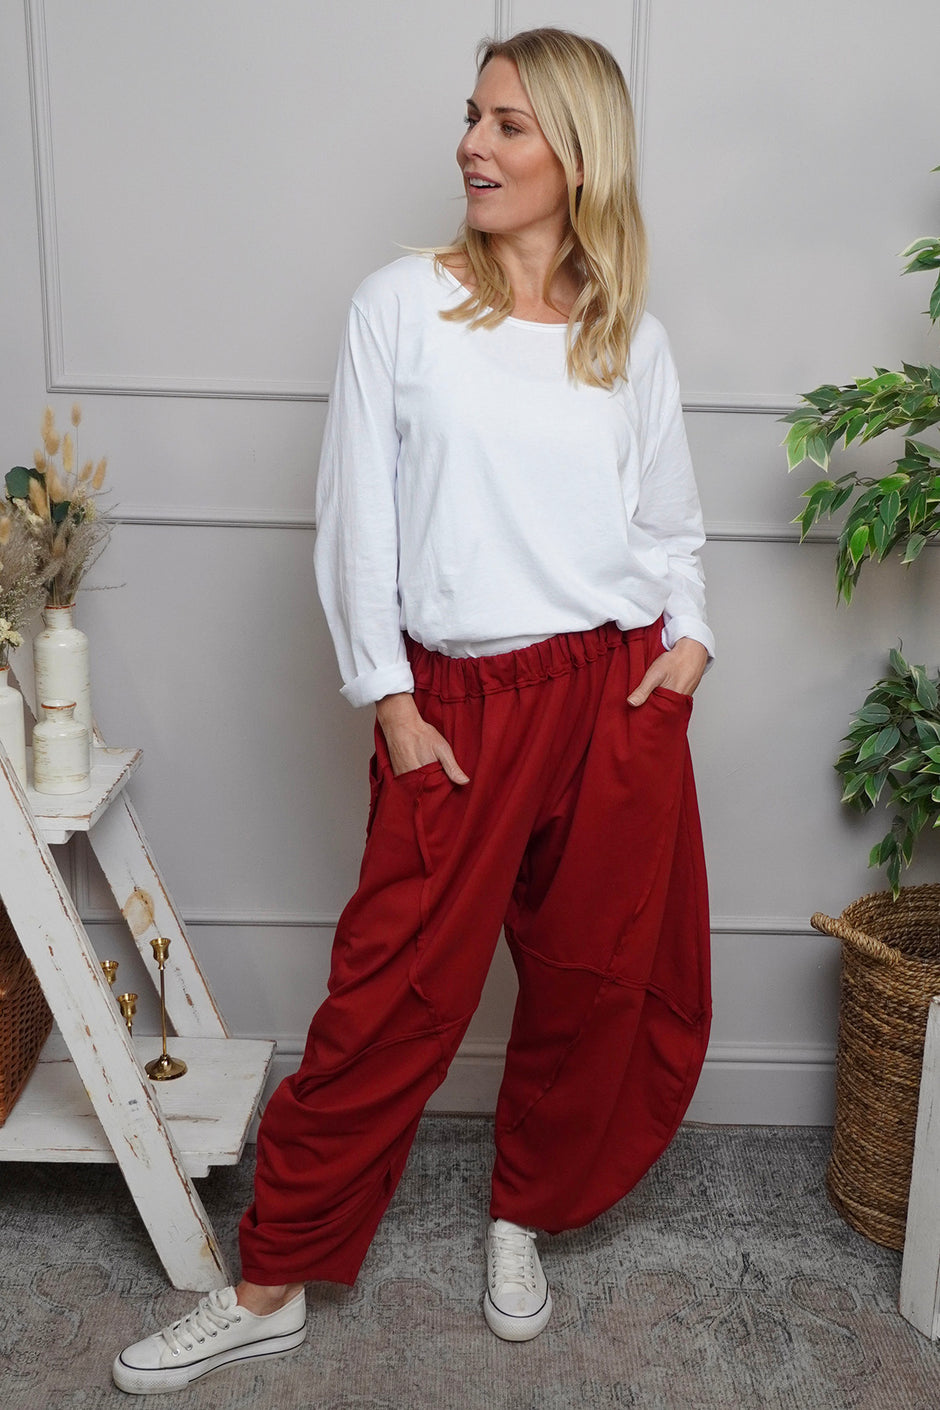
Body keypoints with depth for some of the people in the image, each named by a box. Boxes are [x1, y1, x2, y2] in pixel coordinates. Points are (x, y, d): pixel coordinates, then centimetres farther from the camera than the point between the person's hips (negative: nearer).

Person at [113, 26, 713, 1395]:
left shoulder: (633, 341, 9)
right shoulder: (402, 304, 2)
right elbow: (356, 517, 0)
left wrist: (687, 637, -1)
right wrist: (388, 701, -5)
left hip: (619, 698, 3)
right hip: (459, 704, -3)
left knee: (600, 985, 10)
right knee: (396, 999, 0)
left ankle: (522, 1220, 35)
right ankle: (272, 1285, 17)